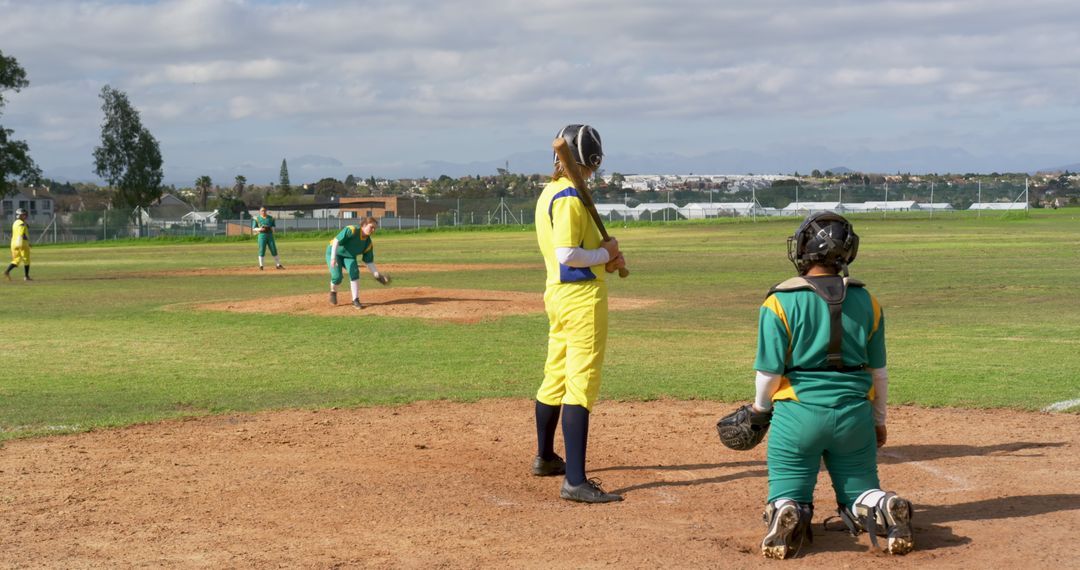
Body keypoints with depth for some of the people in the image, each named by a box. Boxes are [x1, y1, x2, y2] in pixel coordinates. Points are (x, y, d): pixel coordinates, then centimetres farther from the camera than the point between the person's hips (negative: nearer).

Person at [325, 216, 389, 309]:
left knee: (354, 272, -21)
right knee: (337, 276, -20)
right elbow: (336, 241, -32)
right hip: (335, 252, -5)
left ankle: (355, 301, -14)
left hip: (349, 256, 5)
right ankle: (333, 291, 16)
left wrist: (377, 275, -18)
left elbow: (369, 262, -6)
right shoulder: (351, 231, -29)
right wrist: (333, 257, -40)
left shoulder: (368, 243, -10)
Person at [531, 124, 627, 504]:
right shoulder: (570, 197, -16)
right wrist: (604, 254, -8)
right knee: (581, 385, -12)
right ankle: (575, 481, -16)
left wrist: (604, 259, 10)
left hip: (557, 293, 10)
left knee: (556, 377, 21)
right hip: (582, 296, -10)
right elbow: (567, 255, -23)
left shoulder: (549, 193, 14)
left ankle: (545, 458, 36)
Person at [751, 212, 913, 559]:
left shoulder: (781, 302, -9)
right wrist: (878, 421, 22)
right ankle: (886, 511, -16)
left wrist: (760, 408, 11)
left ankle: (788, 517, -22)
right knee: (859, 494, 17)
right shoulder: (866, 301, 3)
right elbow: (878, 371, 9)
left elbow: (769, 371, -9)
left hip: (798, 413, -3)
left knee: (788, 497, 12)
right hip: (854, 413, 3)